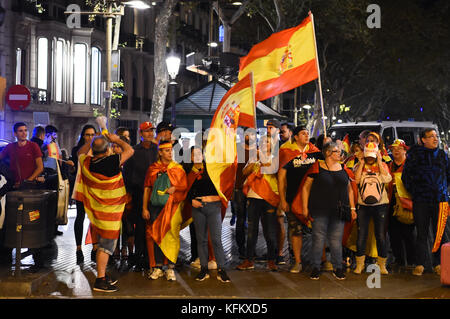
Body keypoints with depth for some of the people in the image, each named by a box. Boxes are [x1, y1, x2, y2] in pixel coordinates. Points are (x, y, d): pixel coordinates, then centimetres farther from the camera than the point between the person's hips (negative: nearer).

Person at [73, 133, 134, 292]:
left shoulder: (86, 163, -3)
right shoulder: (112, 162, -21)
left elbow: (80, 152, 21)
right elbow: (130, 150, -9)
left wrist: (92, 141, 23)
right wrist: (117, 140, 4)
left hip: (95, 209, 7)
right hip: (110, 212, -7)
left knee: (102, 242, 17)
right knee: (106, 245, -2)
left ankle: (102, 274, 26)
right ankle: (100, 280, -1)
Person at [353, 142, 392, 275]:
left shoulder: (382, 165, 7)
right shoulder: (359, 166, 7)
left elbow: (387, 179, -13)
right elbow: (356, 180, -11)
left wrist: (379, 162, -9)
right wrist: (362, 163, -8)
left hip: (380, 205, 0)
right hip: (363, 205, 0)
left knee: (381, 236, 1)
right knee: (361, 235, 1)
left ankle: (382, 264, 14)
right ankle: (359, 264, 13)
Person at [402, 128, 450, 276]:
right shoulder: (414, 154, 5)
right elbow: (405, 176, 7)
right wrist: (413, 191, 2)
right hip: (421, 200, -2)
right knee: (421, 232, 1)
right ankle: (421, 263, 7)